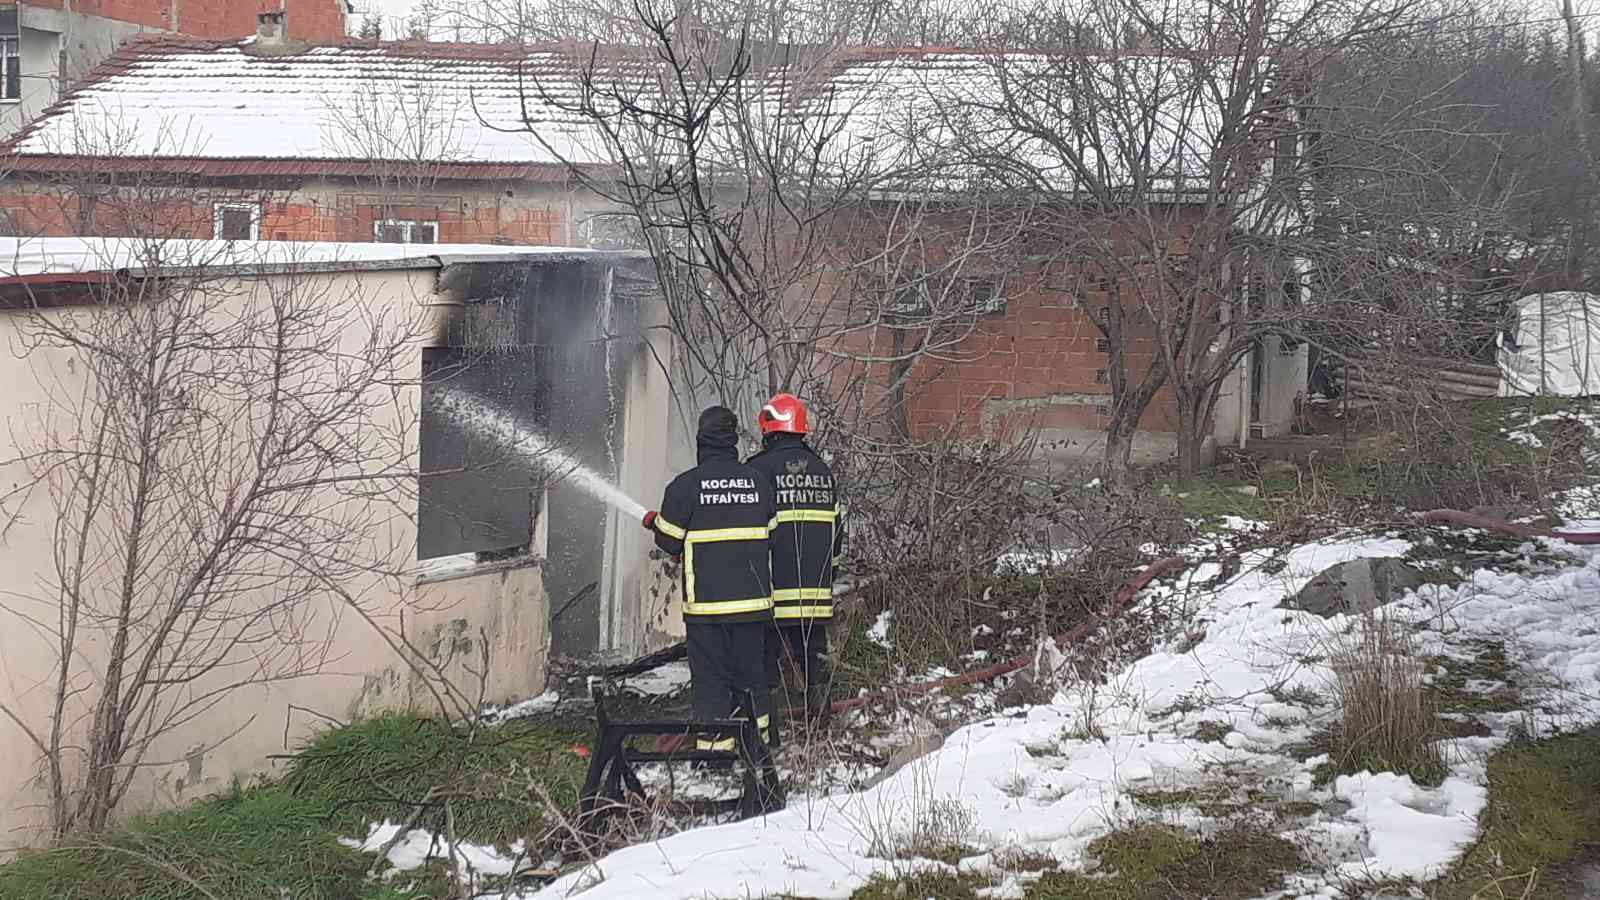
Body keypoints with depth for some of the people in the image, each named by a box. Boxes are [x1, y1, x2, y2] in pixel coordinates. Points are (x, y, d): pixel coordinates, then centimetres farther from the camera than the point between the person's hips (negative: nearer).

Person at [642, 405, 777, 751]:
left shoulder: (684, 486, -8)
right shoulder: (757, 482, 4)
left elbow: (670, 541, -2)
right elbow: (773, 536, 12)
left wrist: (654, 522, 19)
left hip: (706, 603, -3)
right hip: (753, 600, 3)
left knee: (710, 676, 2)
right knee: (752, 673, 13)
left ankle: (715, 746, 0)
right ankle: (759, 739, 18)